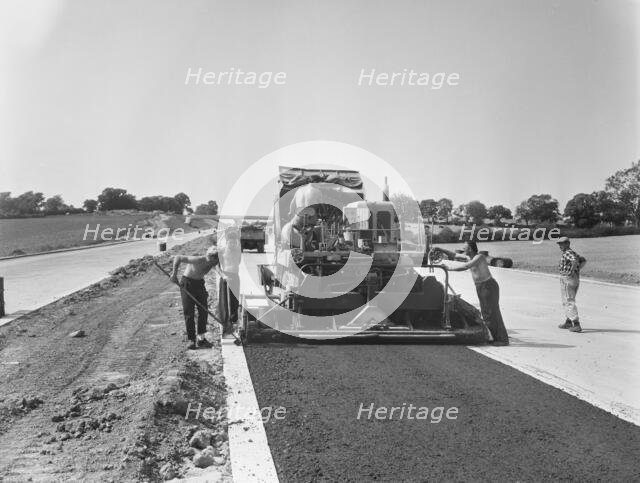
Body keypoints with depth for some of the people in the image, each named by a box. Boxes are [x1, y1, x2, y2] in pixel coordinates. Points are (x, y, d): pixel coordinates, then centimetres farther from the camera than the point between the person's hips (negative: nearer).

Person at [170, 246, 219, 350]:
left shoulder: (215, 262, -13)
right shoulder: (198, 260, -31)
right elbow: (177, 257, -29)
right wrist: (174, 274, -34)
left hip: (199, 283, 6)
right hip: (187, 283, -5)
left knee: (203, 310, 0)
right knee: (189, 313, -4)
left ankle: (201, 338, 9)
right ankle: (191, 340, 3)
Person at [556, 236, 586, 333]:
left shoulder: (567, 253, -14)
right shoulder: (573, 253, 16)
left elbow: (575, 260, -32)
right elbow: (583, 260, 25)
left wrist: (572, 270, -21)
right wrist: (578, 270, 14)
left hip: (566, 279, -10)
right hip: (576, 280, 10)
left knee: (569, 302, -8)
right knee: (569, 300, 22)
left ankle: (576, 325, -14)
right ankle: (568, 322, 33)